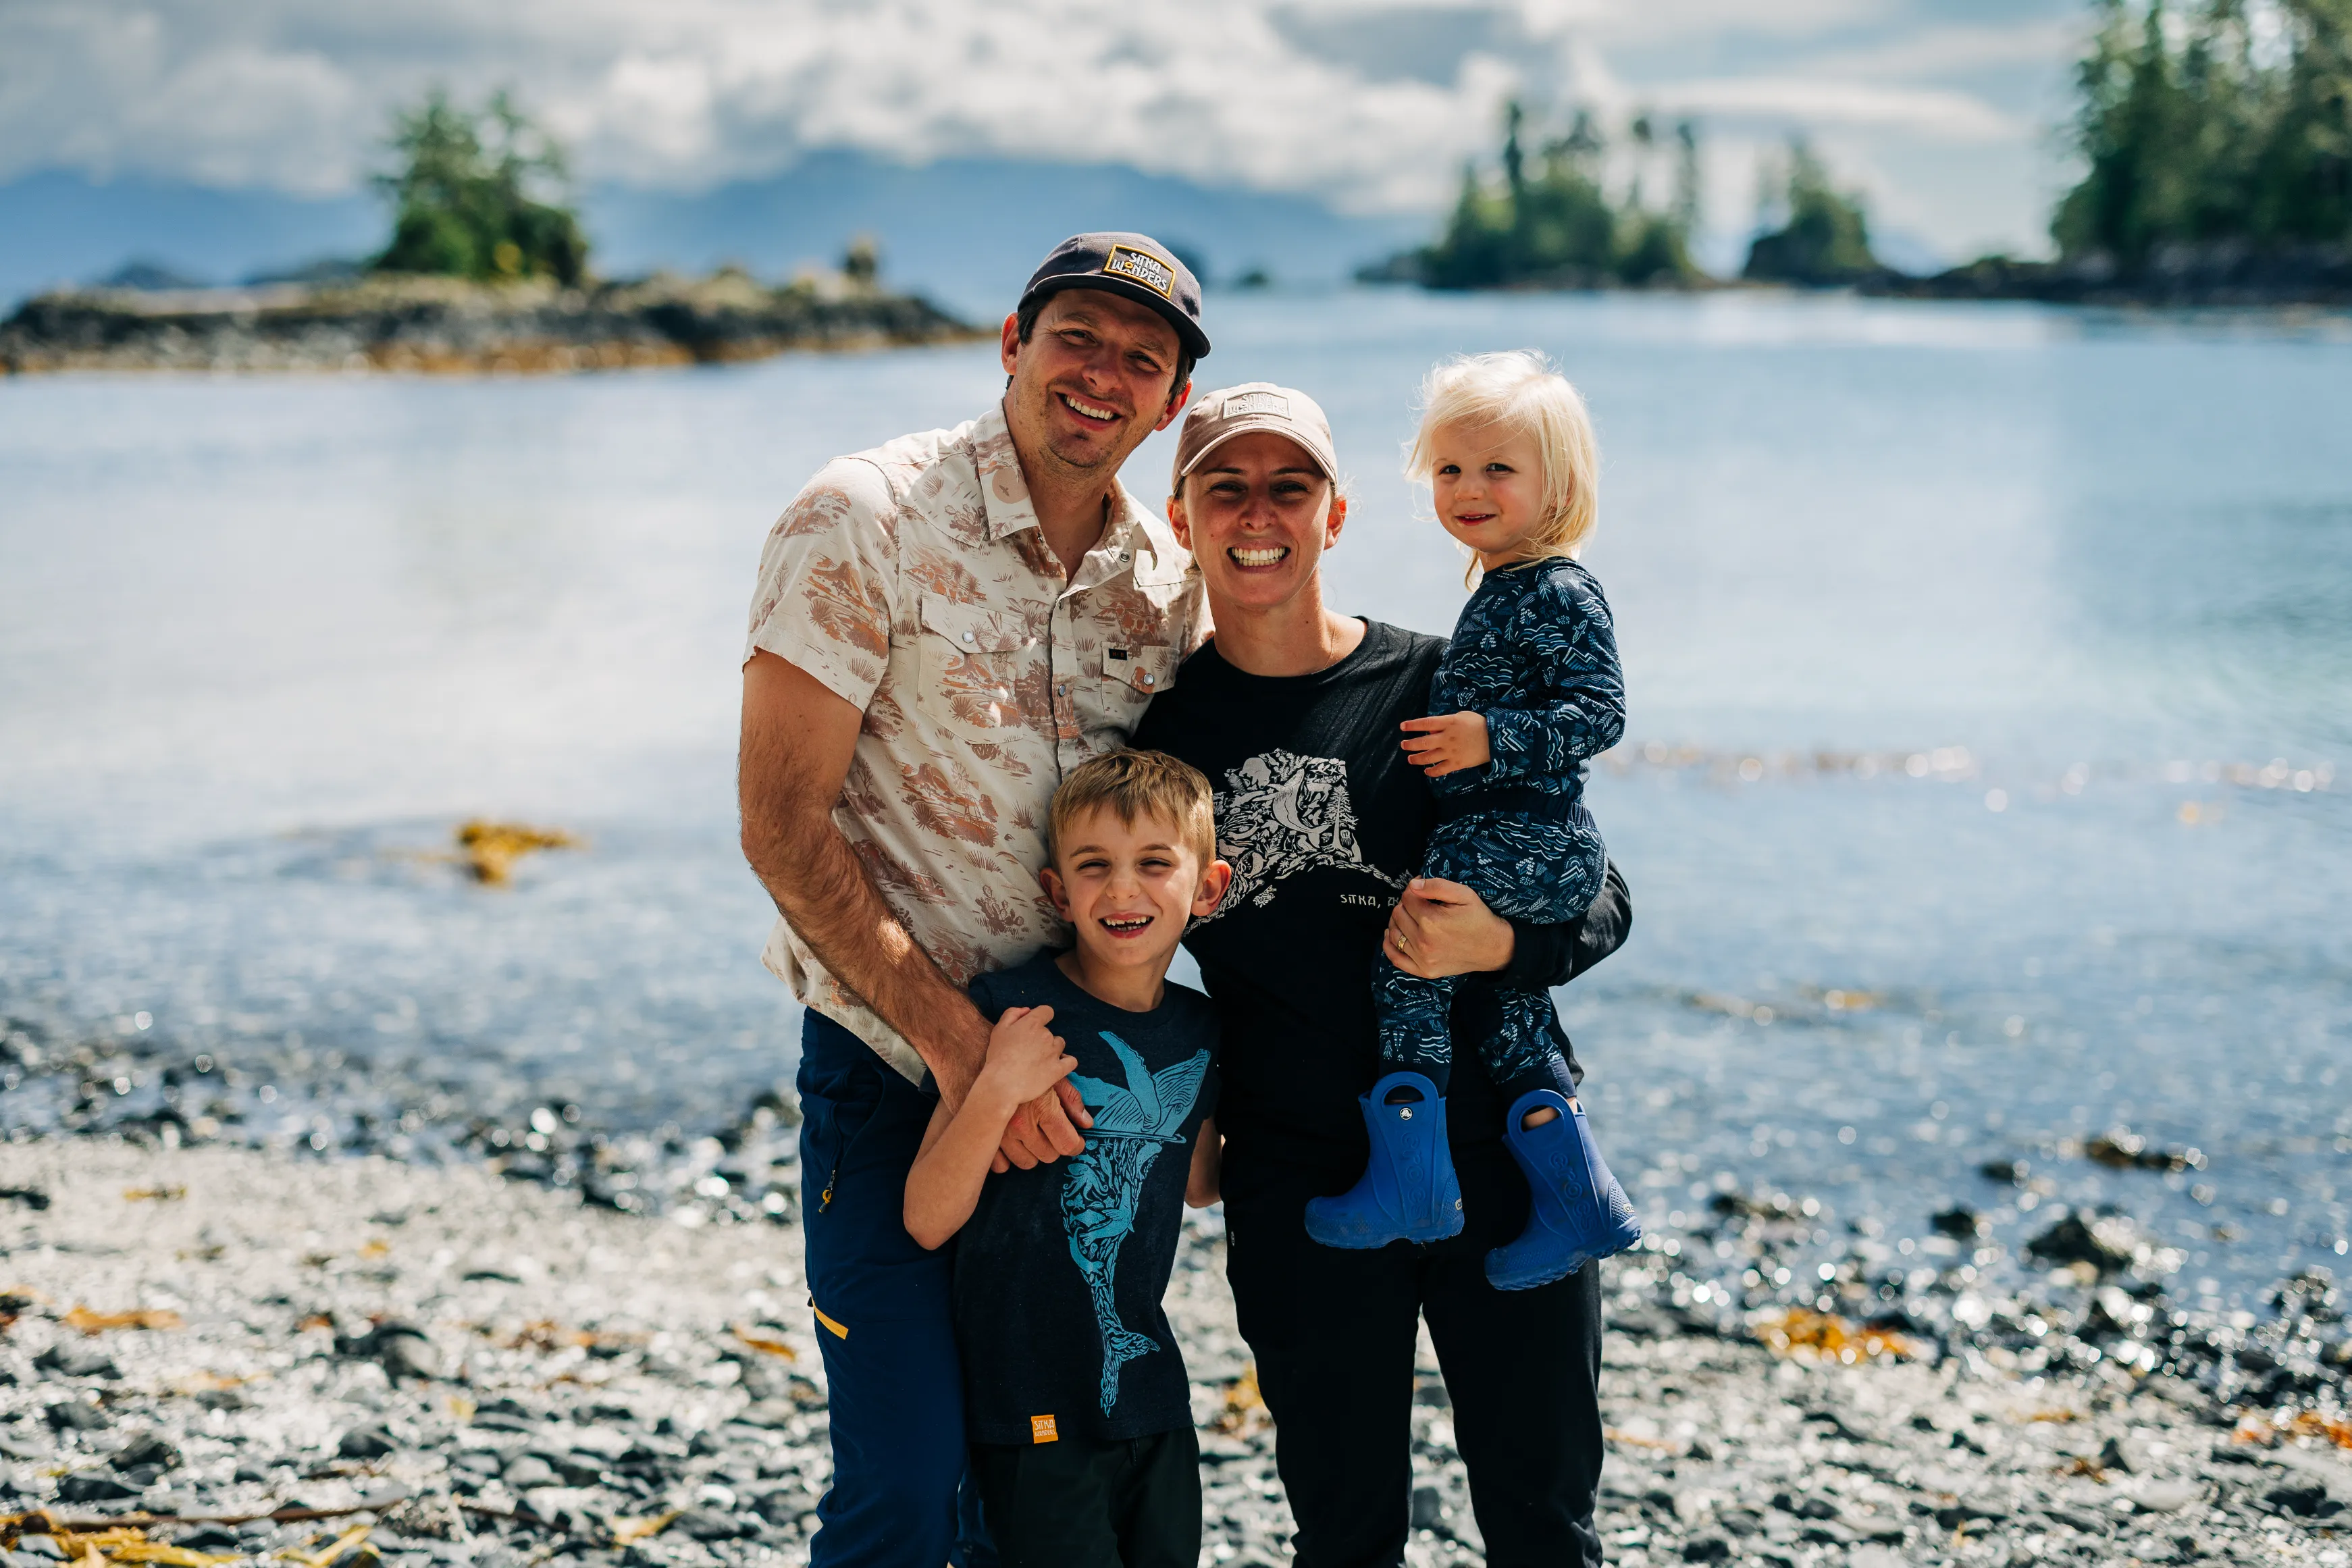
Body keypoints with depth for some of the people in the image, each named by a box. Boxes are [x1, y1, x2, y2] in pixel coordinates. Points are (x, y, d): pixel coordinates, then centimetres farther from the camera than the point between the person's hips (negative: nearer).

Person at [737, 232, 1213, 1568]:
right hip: (892, 1060, -5)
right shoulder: (868, 519, -12)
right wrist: (957, 1040, -21)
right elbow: (783, 827, -16)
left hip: (1071, 1068, 5)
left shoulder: (1170, 576, 4)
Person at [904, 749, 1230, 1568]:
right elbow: (928, 1220, -16)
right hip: (1034, 1408, -5)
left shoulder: (1200, 1032, 2)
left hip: (1154, 1400, 5)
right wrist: (997, 1092, -28)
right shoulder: (1012, 1011, -14)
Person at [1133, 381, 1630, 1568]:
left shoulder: (1436, 688, -2)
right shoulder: (1157, 724, 1)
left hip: (1502, 1156, 0)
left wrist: (1501, 945, -19)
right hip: (1299, 1188, 1)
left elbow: (1601, 899, 2)